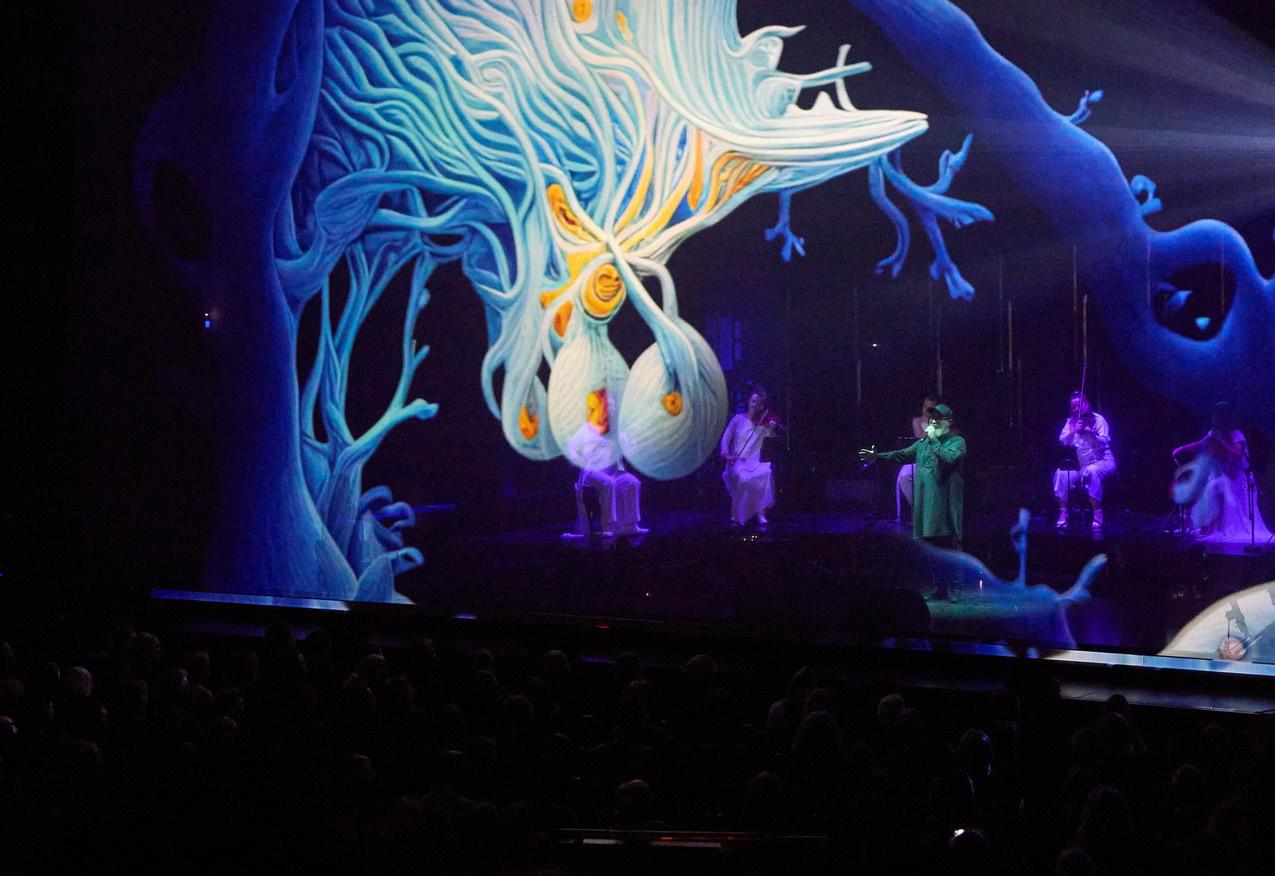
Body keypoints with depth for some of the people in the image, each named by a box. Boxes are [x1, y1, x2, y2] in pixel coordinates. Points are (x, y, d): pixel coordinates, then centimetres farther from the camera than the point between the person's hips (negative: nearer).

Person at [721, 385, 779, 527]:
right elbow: (726, 438, 3)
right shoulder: (738, 419, 7)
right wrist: (726, 454, -15)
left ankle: (760, 513, -28)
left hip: (756, 461, 1)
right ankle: (735, 514, -16)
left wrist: (773, 429, -22)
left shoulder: (765, 423, 6)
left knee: (765, 473, -32)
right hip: (738, 461, -1)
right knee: (742, 477, -33)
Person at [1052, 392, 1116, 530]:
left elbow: (1103, 443, -15)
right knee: (1062, 473, -23)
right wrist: (1073, 431, -22)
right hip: (1080, 465, 4)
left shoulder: (1097, 419, -5)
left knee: (1091, 471, -38)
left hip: (1102, 461, -4)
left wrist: (1091, 432, -33)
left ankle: (1097, 513, -31)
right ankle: (1063, 513, -18)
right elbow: (1063, 441, -4)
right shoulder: (1071, 421, 7)